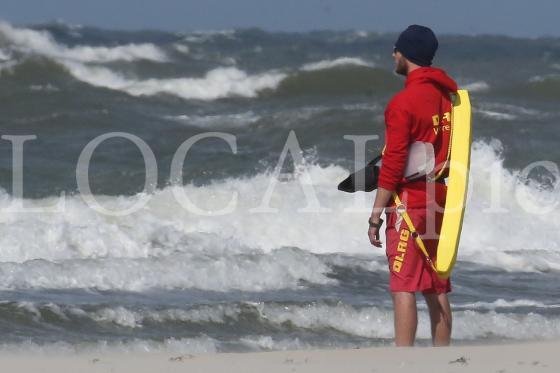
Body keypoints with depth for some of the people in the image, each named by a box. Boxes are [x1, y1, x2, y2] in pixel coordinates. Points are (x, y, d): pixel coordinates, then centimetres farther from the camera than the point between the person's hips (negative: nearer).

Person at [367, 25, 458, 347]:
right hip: (440, 200, 8)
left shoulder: (404, 102, -13)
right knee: (437, 289, 10)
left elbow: (393, 163, -15)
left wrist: (377, 214, -11)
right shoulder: (446, 95, 10)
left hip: (409, 201, -8)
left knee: (404, 287, -9)